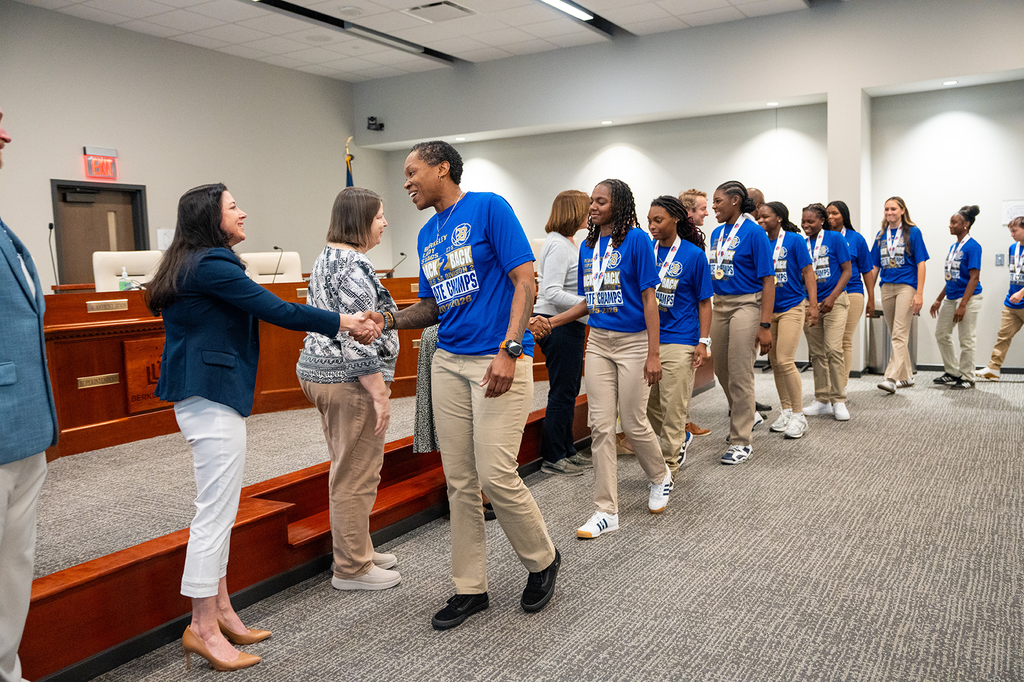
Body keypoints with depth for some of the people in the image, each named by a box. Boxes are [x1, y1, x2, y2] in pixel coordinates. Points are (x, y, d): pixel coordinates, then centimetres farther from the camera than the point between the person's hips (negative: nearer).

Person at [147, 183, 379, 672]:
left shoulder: (191, 265, 16)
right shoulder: (212, 265, -14)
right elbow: (276, 310, -17)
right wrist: (344, 322, -9)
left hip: (201, 396, 11)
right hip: (214, 397, -11)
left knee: (219, 509, 14)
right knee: (216, 510, -4)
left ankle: (219, 610, 24)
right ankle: (203, 627, 5)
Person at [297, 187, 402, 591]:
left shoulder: (326, 258, 14)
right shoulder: (355, 266, -18)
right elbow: (358, 339, -23)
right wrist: (380, 394, -20)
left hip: (318, 372, 11)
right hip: (350, 381, -11)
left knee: (347, 471, 19)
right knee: (356, 476, 0)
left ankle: (356, 553, 32)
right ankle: (352, 569, 12)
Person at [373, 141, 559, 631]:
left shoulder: (488, 208, -5)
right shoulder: (427, 235, 16)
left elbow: (525, 281, -12)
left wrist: (509, 351, -21)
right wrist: (390, 320, 1)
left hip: (499, 360, -7)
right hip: (448, 363, 7)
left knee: (496, 475, -8)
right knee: (460, 482, 8)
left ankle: (542, 560, 19)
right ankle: (470, 588, 21)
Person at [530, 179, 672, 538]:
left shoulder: (636, 239, -9)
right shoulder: (588, 245, 10)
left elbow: (649, 298, -12)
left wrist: (654, 354, -15)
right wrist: (550, 322, 4)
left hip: (634, 342, -5)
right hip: (598, 342, 6)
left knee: (634, 423, 4)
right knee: (601, 426, 4)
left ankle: (660, 477, 36)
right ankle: (606, 511, 12)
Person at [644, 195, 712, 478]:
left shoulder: (693, 254, -4)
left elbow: (704, 302, -1)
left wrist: (703, 342, -6)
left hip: (678, 341, -5)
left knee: (673, 405, 1)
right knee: (646, 402, 11)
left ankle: (669, 465, 16)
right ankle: (680, 439, 36)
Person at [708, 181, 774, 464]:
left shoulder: (753, 232, -11)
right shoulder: (717, 233, 11)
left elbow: (768, 280, -14)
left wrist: (765, 325, -20)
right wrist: (708, 311, 12)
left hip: (746, 305, -7)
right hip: (719, 305, 7)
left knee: (740, 374, -5)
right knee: (721, 369, 15)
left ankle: (741, 442, 6)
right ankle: (744, 416, 40)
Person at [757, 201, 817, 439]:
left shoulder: (794, 240, -6)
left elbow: (808, 272, -5)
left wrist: (813, 305, -12)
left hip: (792, 307, -6)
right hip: (768, 309, 6)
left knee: (785, 361, -12)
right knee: (775, 362, 9)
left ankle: (798, 415, 1)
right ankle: (786, 411, 22)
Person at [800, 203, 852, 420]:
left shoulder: (835, 238, -4)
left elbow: (847, 270, -5)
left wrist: (831, 298, -14)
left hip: (834, 302, -4)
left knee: (833, 349, -12)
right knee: (817, 353, 8)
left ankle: (839, 402, -3)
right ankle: (822, 400, 17)